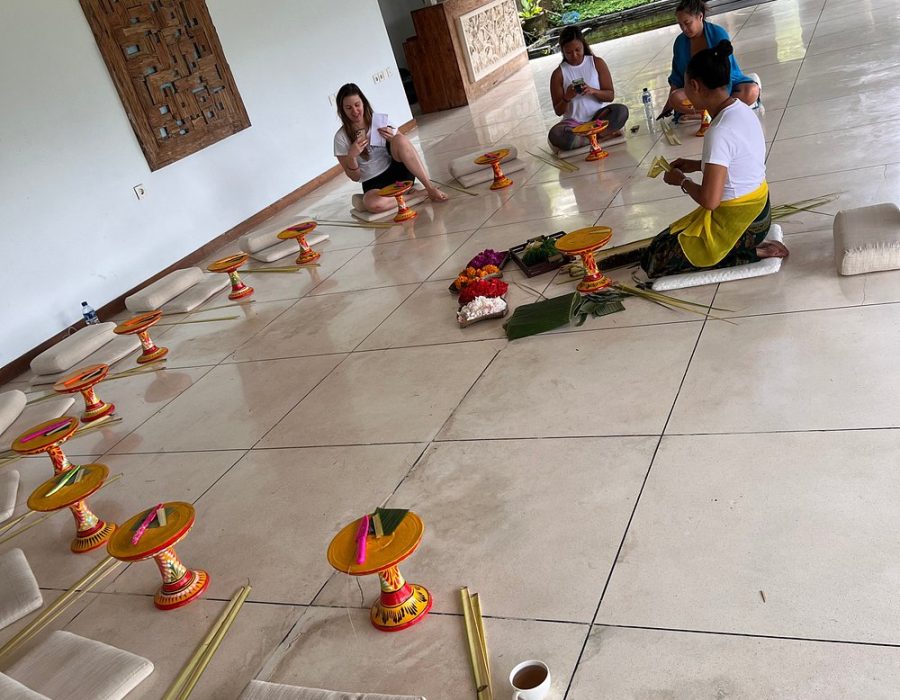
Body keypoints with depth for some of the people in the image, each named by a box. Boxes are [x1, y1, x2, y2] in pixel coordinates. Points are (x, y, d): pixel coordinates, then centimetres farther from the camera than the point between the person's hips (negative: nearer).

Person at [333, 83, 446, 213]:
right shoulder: (341, 138, -3)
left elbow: (404, 145, 5)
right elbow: (355, 177, -1)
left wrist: (393, 139, -17)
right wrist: (351, 156, -21)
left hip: (398, 171, 2)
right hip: (374, 183, -2)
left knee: (400, 140, -28)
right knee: (371, 204, -40)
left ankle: (430, 188, -28)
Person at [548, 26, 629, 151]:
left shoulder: (597, 63, 2)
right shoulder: (558, 74, -1)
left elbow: (610, 96, 1)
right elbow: (558, 111, 1)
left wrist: (593, 91, -20)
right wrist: (566, 98, -21)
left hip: (599, 115, 1)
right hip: (574, 122, -1)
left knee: (621, 111, -30)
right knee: (555, 135, -35)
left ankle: (579, 137, -23)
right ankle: (604, 135, -23)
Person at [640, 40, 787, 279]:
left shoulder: (719, 132, -27)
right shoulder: (741, 109, 1)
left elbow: (709, 200, -29)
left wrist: (682, 181, -10)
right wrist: (696, 165, 11)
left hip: (736, 222, -9)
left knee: (652, 260, -3)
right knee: (667, 238, 23)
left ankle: (750, 252, -6)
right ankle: (749, 245, 11)